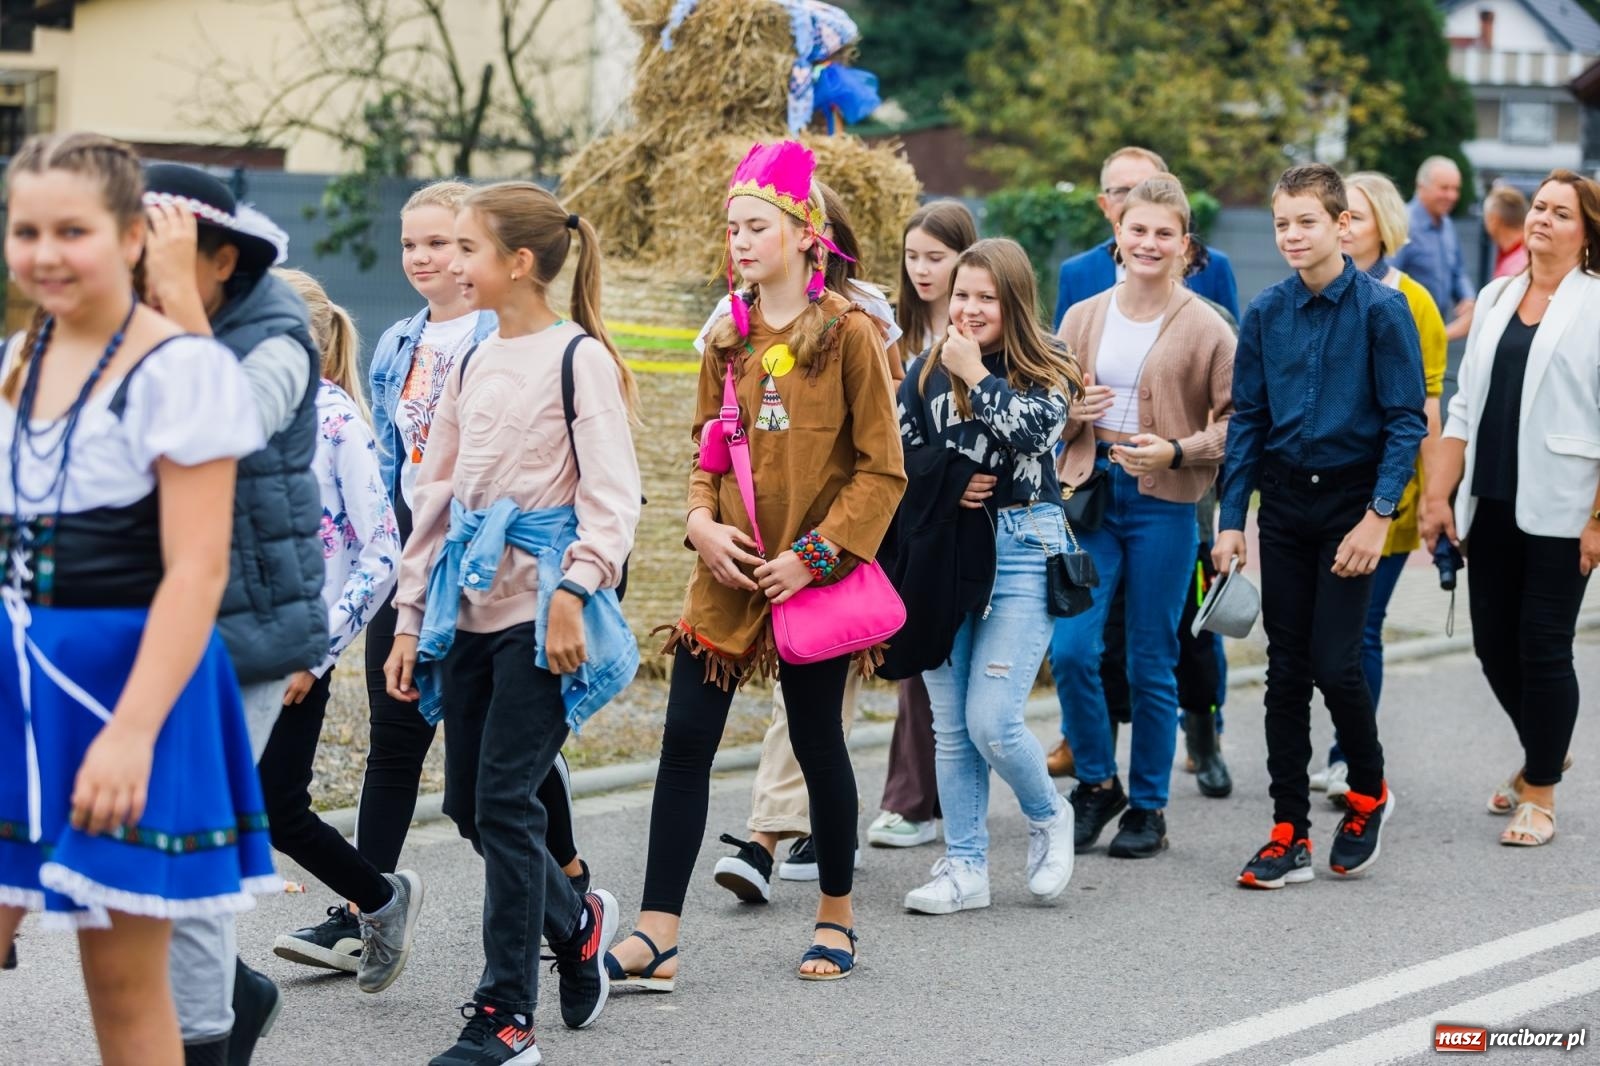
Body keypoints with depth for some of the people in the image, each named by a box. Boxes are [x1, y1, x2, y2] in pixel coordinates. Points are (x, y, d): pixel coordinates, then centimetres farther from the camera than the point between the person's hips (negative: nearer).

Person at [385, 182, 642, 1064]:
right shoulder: (469, 368, 15)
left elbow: (611, 494, -13)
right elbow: (435, 496, 18)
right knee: (467, 801, 8)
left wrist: (574, 591, -24)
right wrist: (411, 617, 16)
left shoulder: (579, 358, -6)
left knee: (505, 800, -9)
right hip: (470, 609, 7)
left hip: (541, 611, -7)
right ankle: (576, 921, 33)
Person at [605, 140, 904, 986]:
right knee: (685, 740, -2)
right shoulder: (727, 338, 9)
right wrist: (702, 522, -3)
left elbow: (880, 470, -7)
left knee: (817, 741, 7)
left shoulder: (848, 334, -6)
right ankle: (655, 939, -2)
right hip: (727, 575, 5)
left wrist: (815, 553, -14)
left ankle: (836, 917, 26)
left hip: (811, 579, -4)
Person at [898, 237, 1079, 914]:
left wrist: (976, 376, -13)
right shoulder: (929, 371, 8)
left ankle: (1048, 817, 17)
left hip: (1023, 547, -4)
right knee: (951, 725, 5)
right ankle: (964, 868, 14)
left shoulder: (1048, 369, 0)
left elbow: (1033, 433, -19)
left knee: (992, 720, -11)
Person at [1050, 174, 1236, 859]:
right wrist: (1070, 410, -6)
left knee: (1151, 663, 4)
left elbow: (1236, 420, -3)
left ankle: (1148, 807, 18)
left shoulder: (1205, 328, -3)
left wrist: (1177, 451, -17)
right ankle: (1097, 783, 16)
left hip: (1163, 502, -3)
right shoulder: (1083, 319, 8)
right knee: (1070, 649, -6)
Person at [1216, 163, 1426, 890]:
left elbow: (1406, 420, -8)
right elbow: (1247, 420, 8)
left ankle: (1369, 794, 19)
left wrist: (1379, 516, -15)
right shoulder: (1266, 313, 3)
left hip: (1350, 502, -4)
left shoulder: (1380, 309, -8)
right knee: (1286, 669, 4)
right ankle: (1290, 835, 9)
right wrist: (1231, 520, 3)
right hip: (1284, 501, 4)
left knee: (1334, 662, -8)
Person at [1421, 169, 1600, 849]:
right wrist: (1438, 494, 8)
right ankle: (1544, 753, 34)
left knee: (1543, 645, -2)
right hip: (1492, 505, 6)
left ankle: (1541, 792, 13)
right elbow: (1466, 407, 15)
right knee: (1494, 642, 9)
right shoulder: (1496, 298, 13)